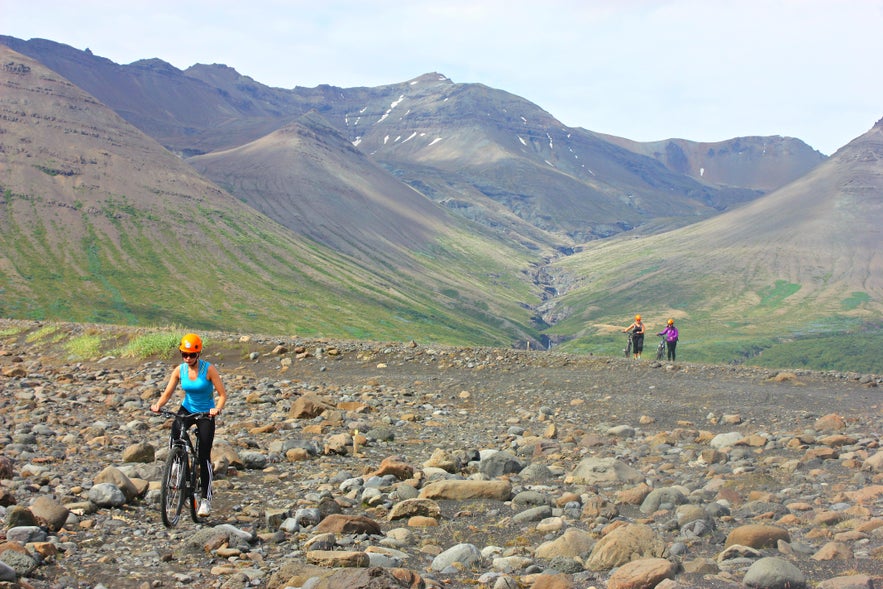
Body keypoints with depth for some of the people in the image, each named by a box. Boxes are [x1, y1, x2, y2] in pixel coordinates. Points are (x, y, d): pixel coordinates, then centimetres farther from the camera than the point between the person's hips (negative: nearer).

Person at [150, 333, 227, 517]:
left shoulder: (209, 369, -17)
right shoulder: (179, 370, -6)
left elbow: (222, 394, -16)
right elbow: (167, 393, -6)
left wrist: (217, 409, -36)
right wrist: (158, 405, -27)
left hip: (206, 413, -3)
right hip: (187, 409, 3)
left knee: (204, 457, -8)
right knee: (175, 433, -30)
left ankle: (206, 499, -1)